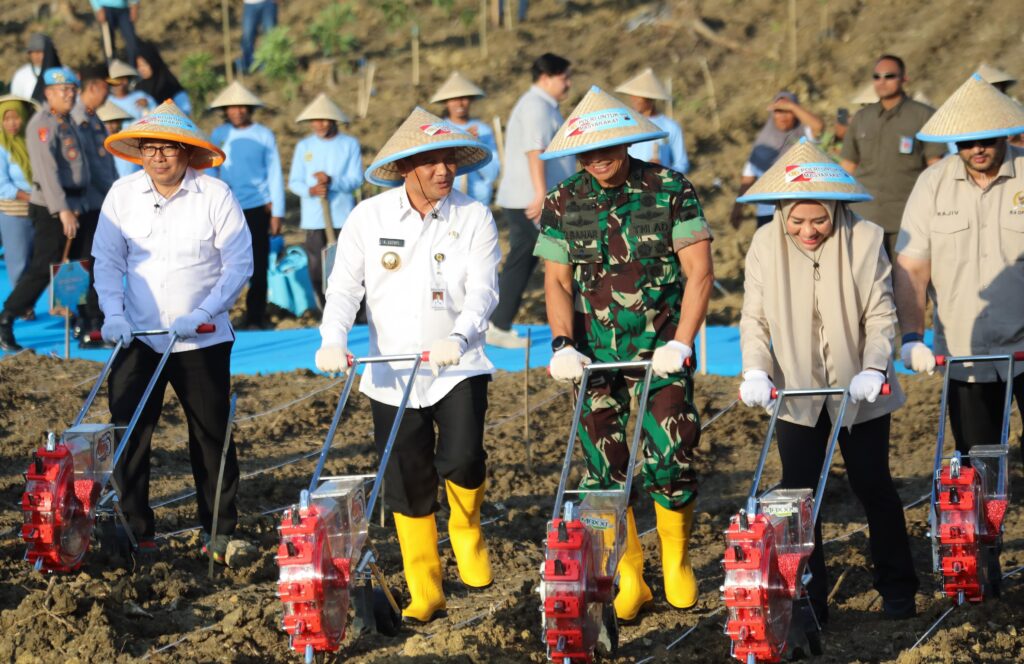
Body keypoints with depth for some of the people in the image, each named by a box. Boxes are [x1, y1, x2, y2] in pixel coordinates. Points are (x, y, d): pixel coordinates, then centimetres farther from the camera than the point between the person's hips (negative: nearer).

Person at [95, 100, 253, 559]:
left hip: (202, 341, -2)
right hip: (138, 338, 2)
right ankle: (133, 533, 10)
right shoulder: (122, 194, 1)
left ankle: (220, 531, 21)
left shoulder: (215, 196, -7)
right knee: (127, 435, -1)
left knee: (211, 436, 8)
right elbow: (108, 259, 5)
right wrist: (114, 313, -10)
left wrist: (201, 314, -17)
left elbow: (239, 264, -7)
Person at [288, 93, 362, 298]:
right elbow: (294, 181, 5)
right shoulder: (304, 146, 9)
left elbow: (356, 180, -3)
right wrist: (310, 190, -16)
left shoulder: (350, 144, 3)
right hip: (314, 219, 2)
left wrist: (332, 181, -21)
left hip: (343, 217, -2)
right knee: (317, 269, 1)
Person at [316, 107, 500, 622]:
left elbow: (483, 289, -12)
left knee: (460, 462, -22)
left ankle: (467, 531, 12)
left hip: (458, 368, -1)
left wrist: (458, 336, -31)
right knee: (408, 488, 6)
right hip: (391, 375, 2)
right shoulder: (368, 218, 0)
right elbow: (345, 285, -3)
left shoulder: (474, 218, -3)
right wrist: (333, 340, -21)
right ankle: (424, 594, 19)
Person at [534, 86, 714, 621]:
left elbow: (699, 272, -7)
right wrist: (563, 343, -12)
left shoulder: (671, 190, -6)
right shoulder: (562, 204, 1)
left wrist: (681, 344, -15)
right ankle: (628, 576, 15)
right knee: (604, 468, 1)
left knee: (671, 460, -9)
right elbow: (557, 282, 4)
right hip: (596, 353, 2)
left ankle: (676, 561, 15)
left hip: (661, 350, -2)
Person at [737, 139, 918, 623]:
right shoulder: (766, 244, -8)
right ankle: (807, 598, 13)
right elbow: (754, 318, -6)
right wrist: (756, 371, -21)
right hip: (796, 391, 1)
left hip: (858, 389, -1)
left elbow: (880, 315, -9)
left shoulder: (865, 239, -12)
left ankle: (897, 588, 24)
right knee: (798, 493, 2)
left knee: (873, 487, 7)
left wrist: (874, 368, -23)